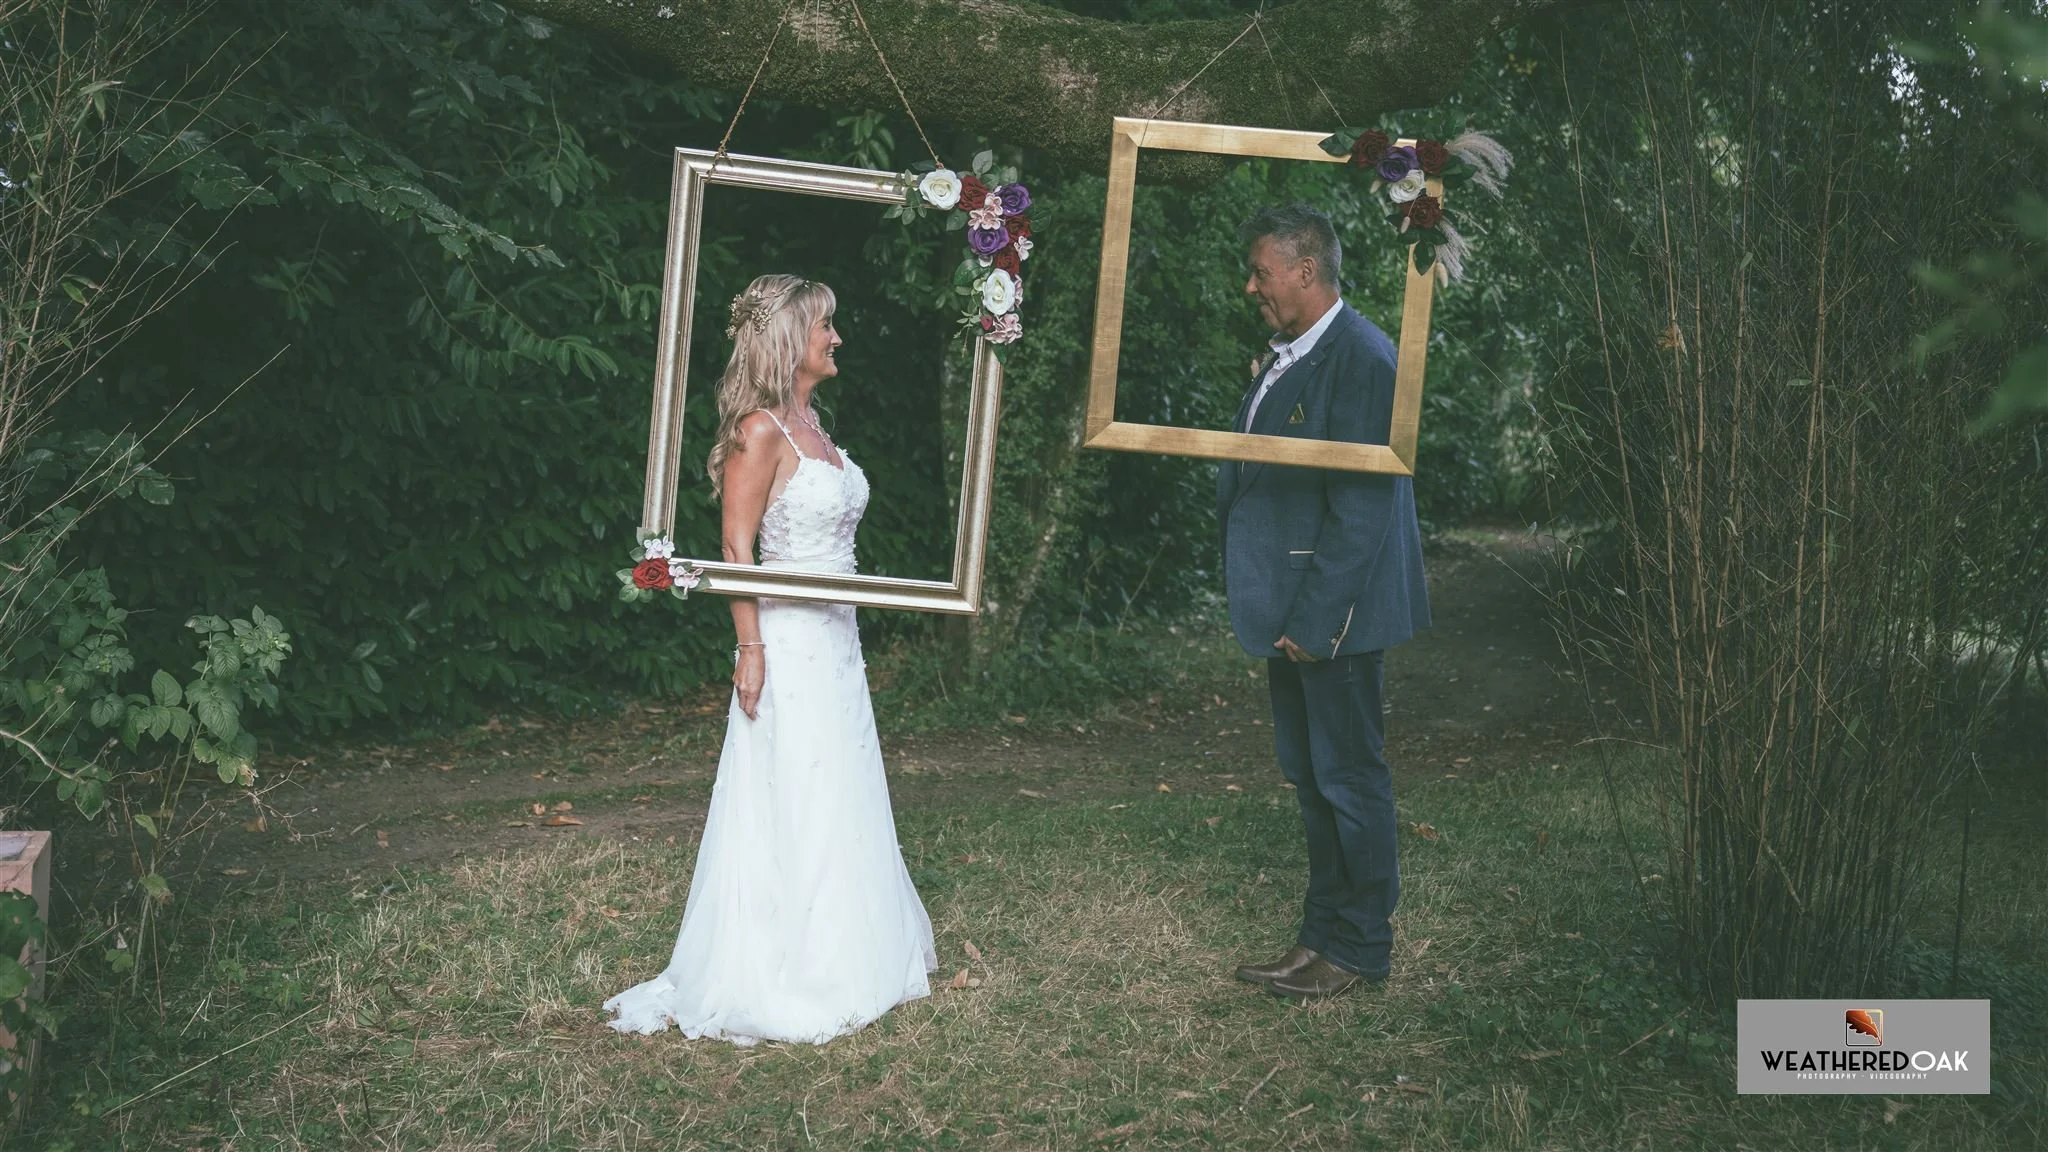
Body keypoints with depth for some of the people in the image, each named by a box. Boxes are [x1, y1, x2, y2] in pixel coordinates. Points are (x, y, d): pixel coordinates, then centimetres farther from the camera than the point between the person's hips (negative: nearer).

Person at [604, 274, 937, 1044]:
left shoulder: (810, 422, 13)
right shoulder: (762, 430, -13)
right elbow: (737, 547, -15)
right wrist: (750, 649, -19)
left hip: (837, 640, 9)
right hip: (788, 641, -9)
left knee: (838, 803, 14)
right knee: (788, 811, -2)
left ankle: (834, 966, 26)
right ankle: (771, 982, 10)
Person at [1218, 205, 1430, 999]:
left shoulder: (1361, 360, -17)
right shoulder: (1283, 356, 12)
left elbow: (1362, 507, -21)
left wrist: (1315, 619, -21)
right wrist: (1264, 600, 12)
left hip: (1334, 611, -9)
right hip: (1290, 607, 10)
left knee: (1349, 777, 3)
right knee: (1308, 776, 16)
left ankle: (1358, 949, 16)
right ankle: (1323, 935, 29)